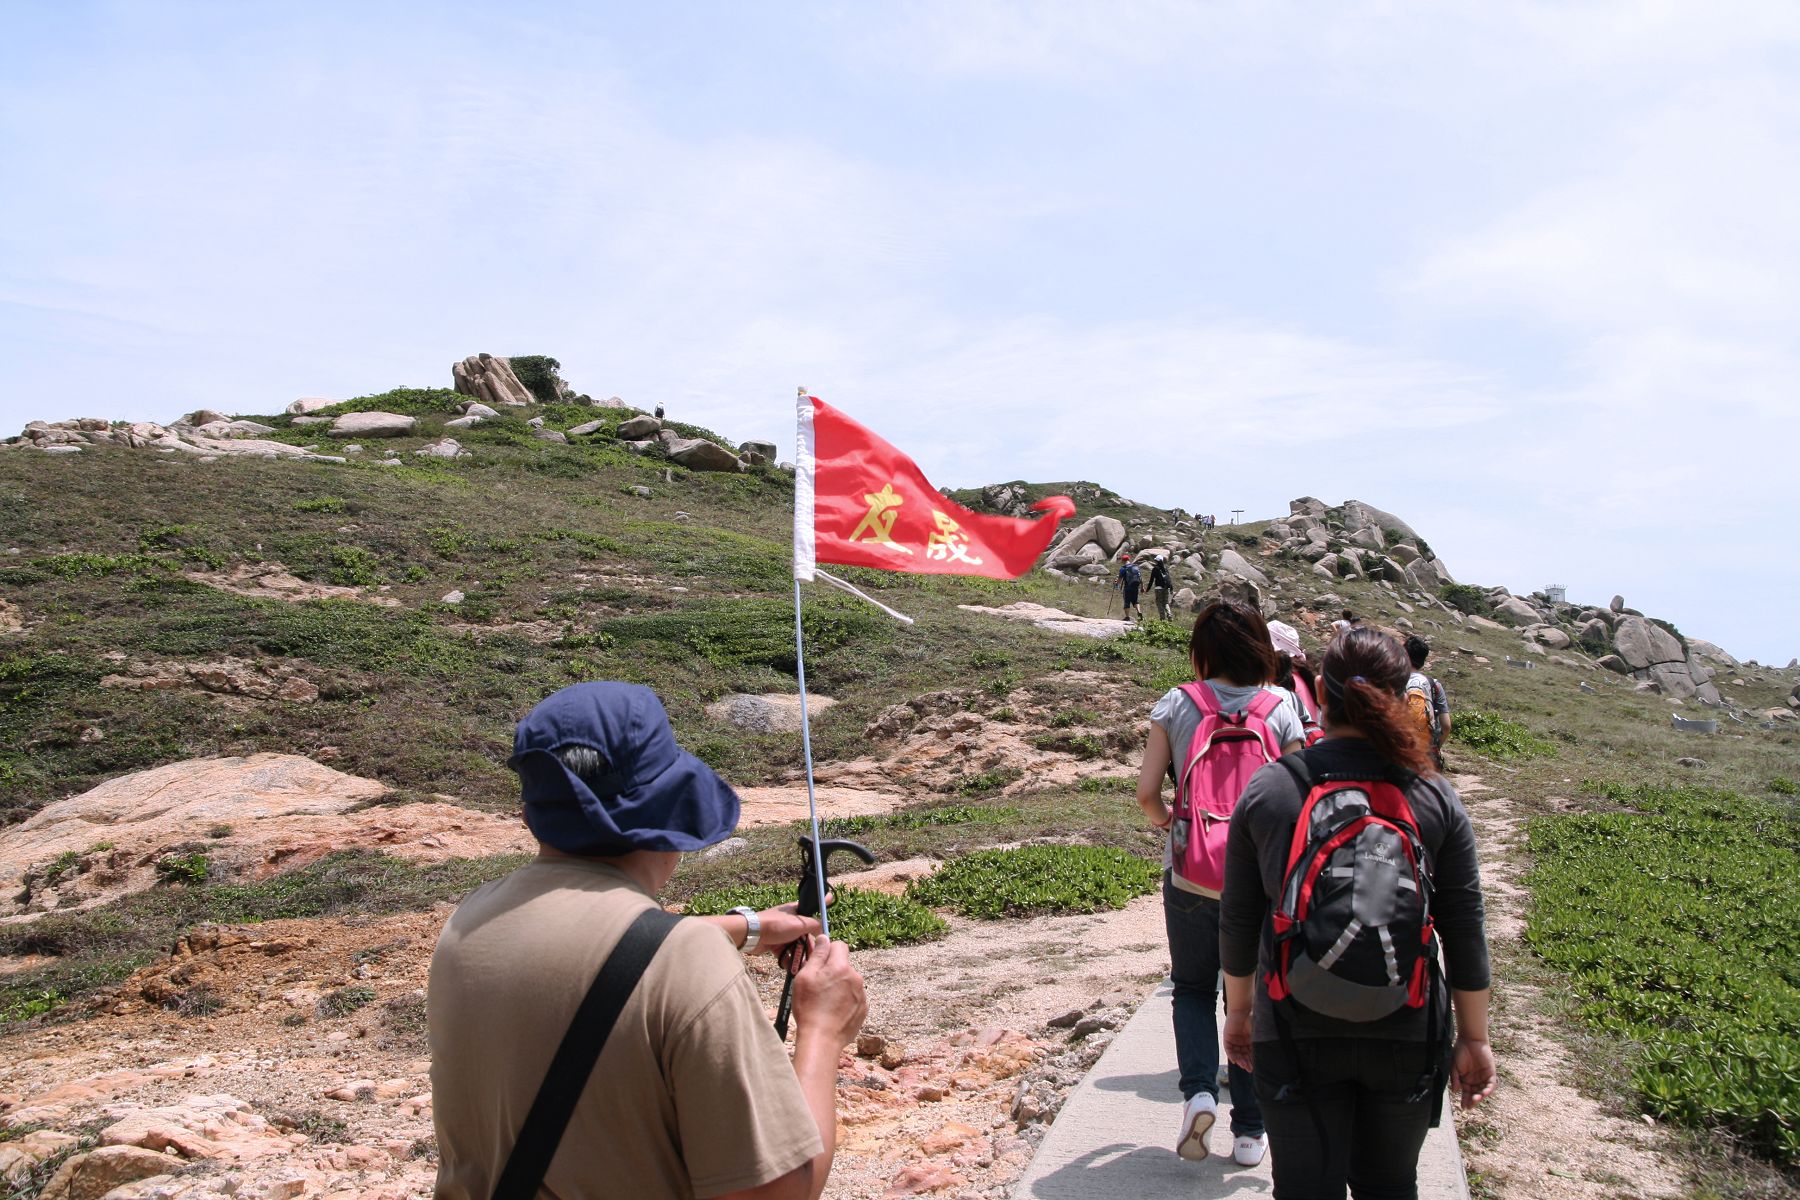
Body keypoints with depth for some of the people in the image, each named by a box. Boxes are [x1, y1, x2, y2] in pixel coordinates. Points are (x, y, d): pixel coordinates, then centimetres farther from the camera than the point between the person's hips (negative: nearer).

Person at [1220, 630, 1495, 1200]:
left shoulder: (1266, 789, -6)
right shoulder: (1435, 798, -5)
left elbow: (1238, 919, 1)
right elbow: (1464, 929, -1)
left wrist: (1239, 1009, 14)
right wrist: (1474, 1039, 9)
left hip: (1295, 1030, -1)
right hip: (1404, 1032, 1)